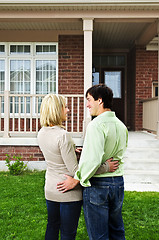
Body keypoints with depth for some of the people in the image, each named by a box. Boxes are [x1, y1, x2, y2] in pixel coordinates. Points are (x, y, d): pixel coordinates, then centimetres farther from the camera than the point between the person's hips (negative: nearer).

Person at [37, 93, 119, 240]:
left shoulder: (41, 133, -1)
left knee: (52, 226, 25)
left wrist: (72, 150, 10)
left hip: (50, 189, 8)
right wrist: (106, 167, -19)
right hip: (68, 192, -7)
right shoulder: (63, 135, -25)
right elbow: (74, 170, -23)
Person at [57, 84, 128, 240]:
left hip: (97, 185, -8)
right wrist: (84, 151, 16)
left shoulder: (96, 125, -18)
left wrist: (76, 180, -14)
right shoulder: (121, 125, 7)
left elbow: (94, 159, -26)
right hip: (118, 182, 8)